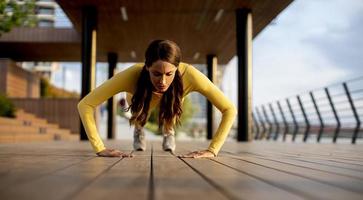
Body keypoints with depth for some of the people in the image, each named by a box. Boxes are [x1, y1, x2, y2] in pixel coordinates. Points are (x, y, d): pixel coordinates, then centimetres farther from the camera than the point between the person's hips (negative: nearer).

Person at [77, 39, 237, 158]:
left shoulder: (188, 74, -46)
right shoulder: (133, 75, -47)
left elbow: (229, 110, -42)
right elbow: (85, 105, -43)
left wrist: (211, 150, -47)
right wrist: (100, 149, -47)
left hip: (171, 98, 0)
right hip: (142, 94, 1)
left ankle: (168, 131, 22)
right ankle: (138, 130, 21)